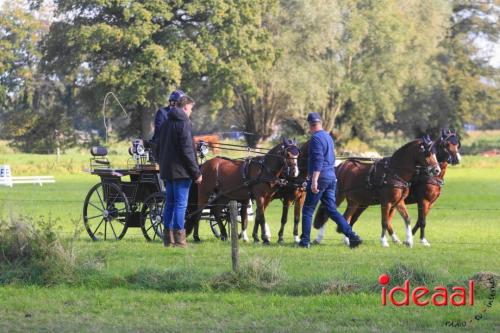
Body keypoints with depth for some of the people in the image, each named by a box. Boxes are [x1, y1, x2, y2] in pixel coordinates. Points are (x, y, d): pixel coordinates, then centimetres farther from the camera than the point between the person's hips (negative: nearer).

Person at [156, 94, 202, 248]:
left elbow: (158, 149, 21)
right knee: (180, 203, -6)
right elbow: (187, 151, -17)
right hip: (181, 171, -8)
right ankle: (179, 237, -7)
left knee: (170, 203, 12)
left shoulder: (165, 123, 14)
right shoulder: (183, 123, -12)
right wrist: (196, 172, -13)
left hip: (167, 170, 8)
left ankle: (168, 238, 14)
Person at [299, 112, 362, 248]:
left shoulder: (316, 138, -13)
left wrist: (314, 181, -25)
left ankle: (305, 240, 3)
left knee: (308, 210, 2)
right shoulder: (328, 137, 16)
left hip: (320, 178, -8)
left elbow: (318, 161, -22)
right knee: (332, 210, 8)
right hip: (331, 178, 8)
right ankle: (352, 236, -3)